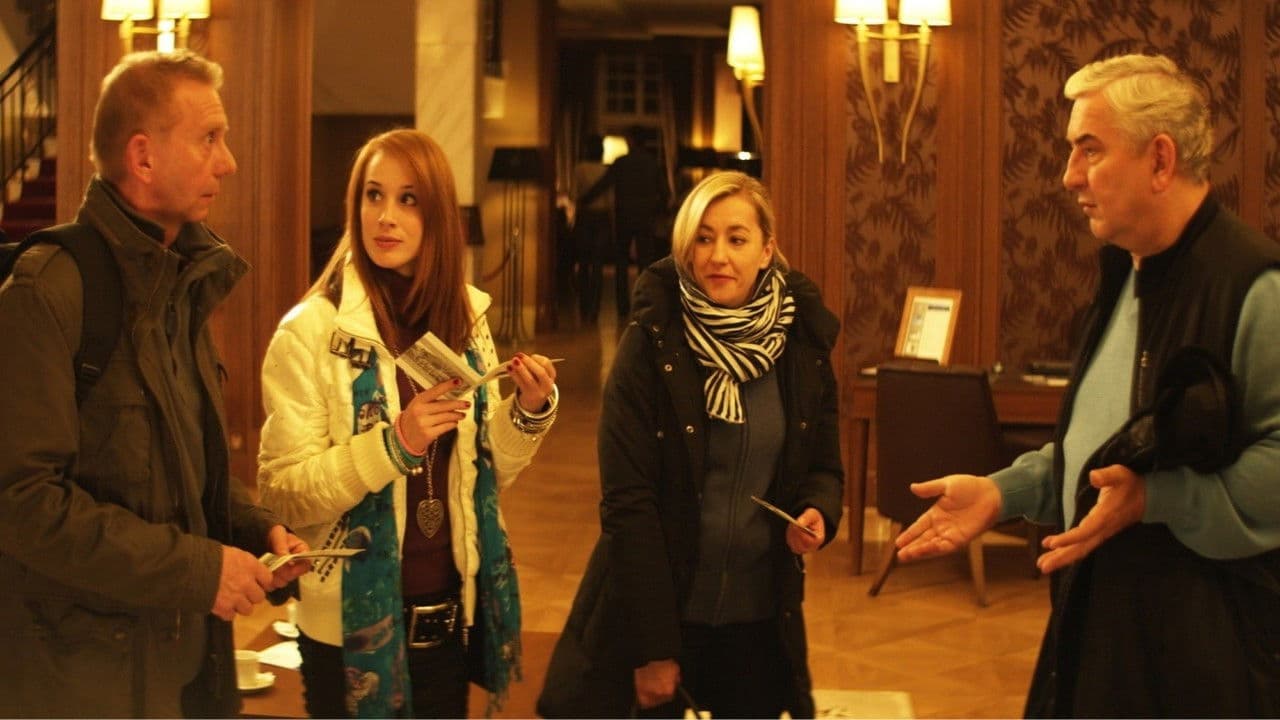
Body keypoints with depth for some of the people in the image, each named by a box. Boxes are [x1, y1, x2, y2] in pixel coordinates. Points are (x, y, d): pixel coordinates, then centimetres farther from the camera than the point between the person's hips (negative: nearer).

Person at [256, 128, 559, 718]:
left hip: (450, 617, 5)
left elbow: (486, 473, 9)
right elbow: (283, 493, -16)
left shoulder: (466, 321, 2)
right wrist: (392, 443, -27)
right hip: (356, 626, -5)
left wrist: (530, 411, -8)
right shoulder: (311, 331, -13)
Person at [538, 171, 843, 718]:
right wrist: (653, 646, -16)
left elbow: (823, 467, 10)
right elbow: (627, 499, -15)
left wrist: (817, 513, -14)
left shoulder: (803, 345, -2)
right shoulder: (651, 344, -12)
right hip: (662, 608, -3)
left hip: (761, 619, 3)